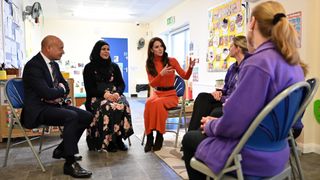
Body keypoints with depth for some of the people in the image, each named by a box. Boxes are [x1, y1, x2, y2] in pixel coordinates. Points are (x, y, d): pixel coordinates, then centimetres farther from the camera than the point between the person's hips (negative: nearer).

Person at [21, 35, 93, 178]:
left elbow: (65, 85, 17)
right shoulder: (33, 65, -16)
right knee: (71, 116, -32)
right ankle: (70, 163, -23)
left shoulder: (54, 64, 11)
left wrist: (57, 94, -6)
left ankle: (61, 150, 11)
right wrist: (62, 90, -5)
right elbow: (46, 93, -26)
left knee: (87, 117, -3)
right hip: (38, 109, -9)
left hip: (54, 105, 9)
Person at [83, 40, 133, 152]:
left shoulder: (114, 66, 18)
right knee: (108, 107, -37)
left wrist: (117, 93, -11)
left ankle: (118, 138, -20)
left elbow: (122, 84, 12)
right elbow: (89, 88, -1)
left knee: (124, 105, -32)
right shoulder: (89, 67, 8)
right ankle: (108, 141, -25)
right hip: (96, 97, -2)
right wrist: (104, 94, -18)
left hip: (114, 95, 3)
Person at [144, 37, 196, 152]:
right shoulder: (149, 64, 4)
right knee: (149, 102, -33)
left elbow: (185, 77, -2)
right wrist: (161, 74, -23)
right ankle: (149, 136, -26)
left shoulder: (172, 60, -1)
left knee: (157, 103, -35)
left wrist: (190, 67, -21)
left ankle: (159, 136, -23)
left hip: (171, 94, -2)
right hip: (157, 93, 2)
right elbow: (152, 84, -6)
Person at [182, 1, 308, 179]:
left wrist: (210, 125, -3)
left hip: (252, 157, -8)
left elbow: (232, 125, -25)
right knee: (204, 131, 25)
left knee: (190, 138, 15)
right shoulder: (294, 63, 3)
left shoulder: (258, 63, -26)